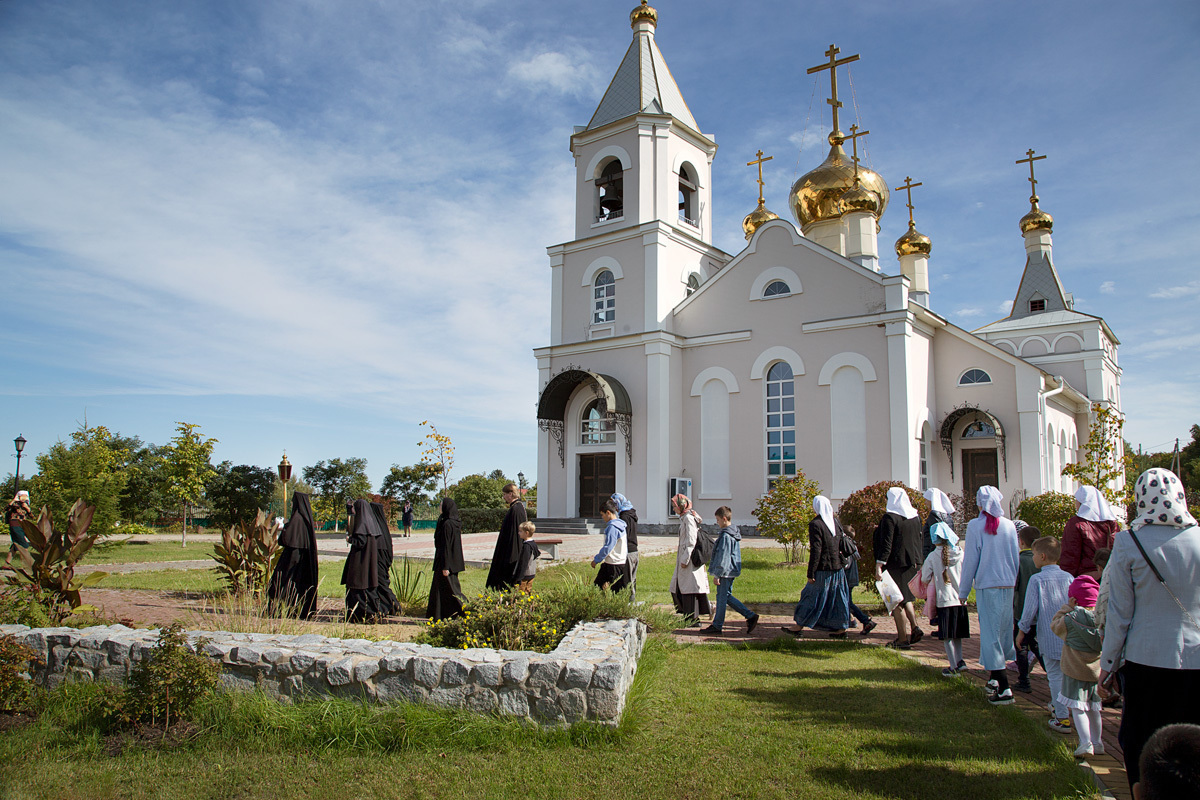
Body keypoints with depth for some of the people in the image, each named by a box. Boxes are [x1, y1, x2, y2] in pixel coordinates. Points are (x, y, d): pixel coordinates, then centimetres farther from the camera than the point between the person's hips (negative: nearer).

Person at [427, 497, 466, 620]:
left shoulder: (447, 524, -19)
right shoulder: (455, 523, 8)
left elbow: (446, 546, -20)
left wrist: (445, 566, -19)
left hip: (446, 560, -9)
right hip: (455, 560, 9)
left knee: (448, 588, -2)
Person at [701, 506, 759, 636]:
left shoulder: (725, 535, -18)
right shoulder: (734, 533, 13)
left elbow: (723, 557, -20)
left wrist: (717, 574, -17)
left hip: (725, 571, -10)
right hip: (732, 571, 10)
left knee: (721, 598, -1)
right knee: (727, 596, 15)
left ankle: (717, 626, 8)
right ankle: (750, 616, 12)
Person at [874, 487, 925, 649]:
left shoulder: (890, 518, -15)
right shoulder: (915, 517, 5)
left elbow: (886, 544, -20)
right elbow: (919, 540, 13)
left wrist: (879, 566, -20)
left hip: (896, 564, -7)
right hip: (913, 563, 7)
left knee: (896, 600, 2)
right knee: (905, 596, 22)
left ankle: (903, 638, 5)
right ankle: (915, 627, 7)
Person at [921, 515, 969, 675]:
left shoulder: (933, 557, -9)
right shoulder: (961, 554, -3)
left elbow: (925, 579, -3)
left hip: (944, 600, -3)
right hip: (960, 599, 4)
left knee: (947, 636, 5)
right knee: (957, 634, 20)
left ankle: (954, 667, 5)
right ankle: (959, 660, 19)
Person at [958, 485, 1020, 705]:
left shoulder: (975, 526, -9)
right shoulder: (1009, 525, 2)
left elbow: (970, 560, -6)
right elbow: (1016, 558, 9)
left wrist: (963, 591, 2)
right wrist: (1016, 583, 20)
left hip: (986, 585, -4)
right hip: (1008, 584, 4)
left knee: (990, 632, -2)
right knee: (1005, 629, 16)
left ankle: (1003, 688, -7)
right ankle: (995, 677, 28)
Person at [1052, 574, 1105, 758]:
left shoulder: (1071, 618, -16)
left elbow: (1055, 626, 1)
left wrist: (1066, 609, 3)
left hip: (1075, 670, -5)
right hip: (1096, 669, 5)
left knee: (1077, 707, 0)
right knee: (1093, 707, 17)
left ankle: (1085, 743, -10)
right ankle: (1097, 743, 25)